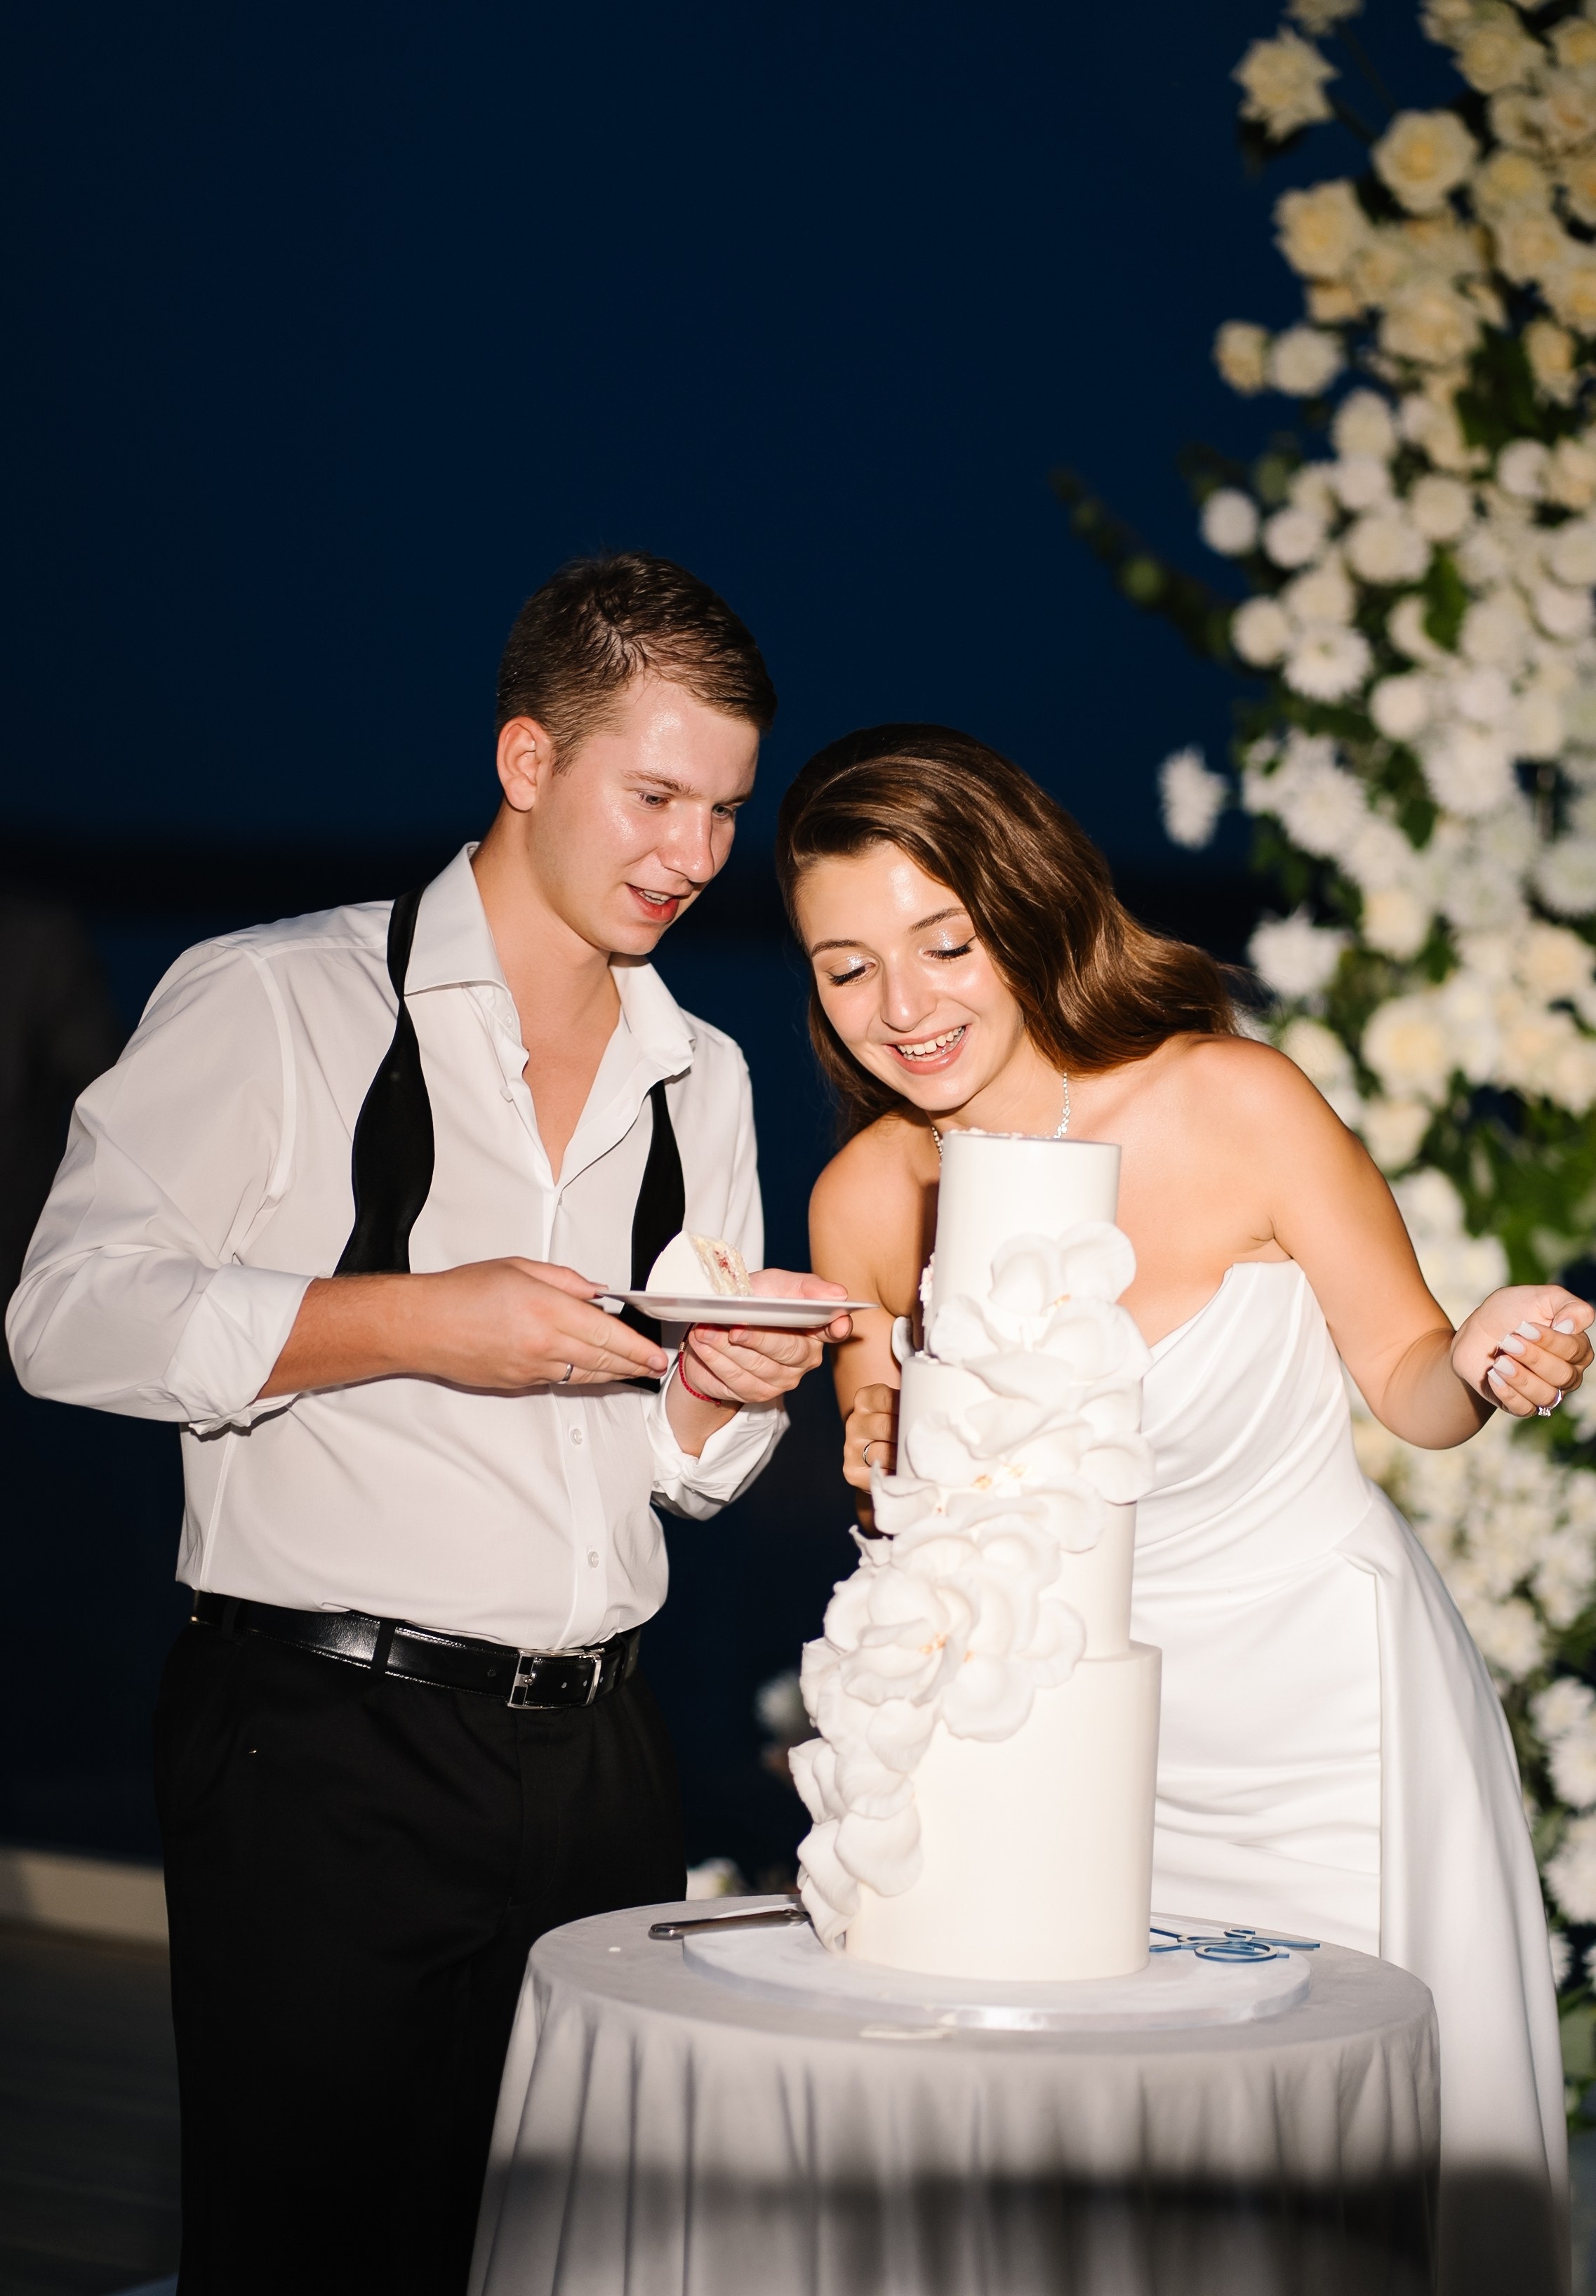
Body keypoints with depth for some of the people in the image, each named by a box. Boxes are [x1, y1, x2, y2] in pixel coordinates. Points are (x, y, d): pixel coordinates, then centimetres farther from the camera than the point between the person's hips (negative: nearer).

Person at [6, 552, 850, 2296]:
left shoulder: (700, 1081, 17)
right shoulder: (275, 1001, 1)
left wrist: (723, 1390, -3)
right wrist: (409, 1321, -17)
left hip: (598, 1759, 5)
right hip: (324, 1757, -5)